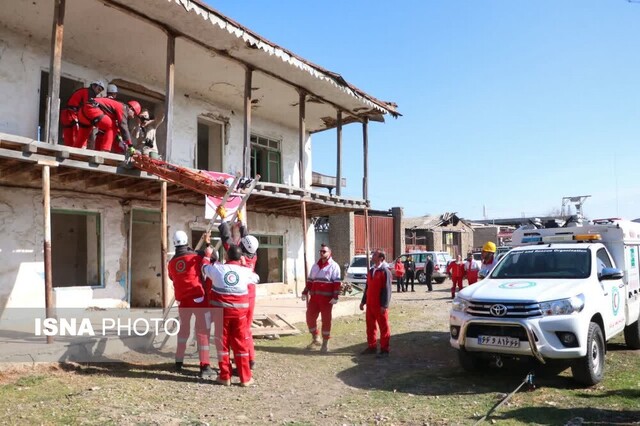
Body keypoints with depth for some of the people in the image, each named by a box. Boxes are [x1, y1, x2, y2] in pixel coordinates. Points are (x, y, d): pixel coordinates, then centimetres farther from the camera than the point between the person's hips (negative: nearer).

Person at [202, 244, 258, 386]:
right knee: (240, 344, 7)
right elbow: (255, 278, 18)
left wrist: (207, 255, 36)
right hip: (239, 312, 0)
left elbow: (205, 267, 18)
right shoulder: (245, 271, -4)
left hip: (221, 311, 0)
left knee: (222, 343, 10)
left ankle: (225, 376, 14)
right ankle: (245, 377, 11)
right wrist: (245, 265, 28)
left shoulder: (217, 268, -4)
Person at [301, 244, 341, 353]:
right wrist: (305, 293, 13)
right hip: (314, 297, 6)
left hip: (327, 298, -6)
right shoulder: (315, 265, 15)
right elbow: (310, 280, 18)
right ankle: (315, 338, 24)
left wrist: (335, 297, -18)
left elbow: (337, 283, -10)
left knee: (326, 319, 2)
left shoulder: (334, 266, -4)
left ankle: (325, 343, 13)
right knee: (310, 317, 5)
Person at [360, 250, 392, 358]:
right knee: (370, 326, 14)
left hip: (380, 305, -8)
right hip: (370, 304, 8)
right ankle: (372, 346, 25)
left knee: (384, 327, 2)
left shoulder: (385, 271, -11)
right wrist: (363, 301, 17)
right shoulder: (371, 271, 13)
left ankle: (384, 350, 7)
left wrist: (384, 305, -19)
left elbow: (387, 289, -15)